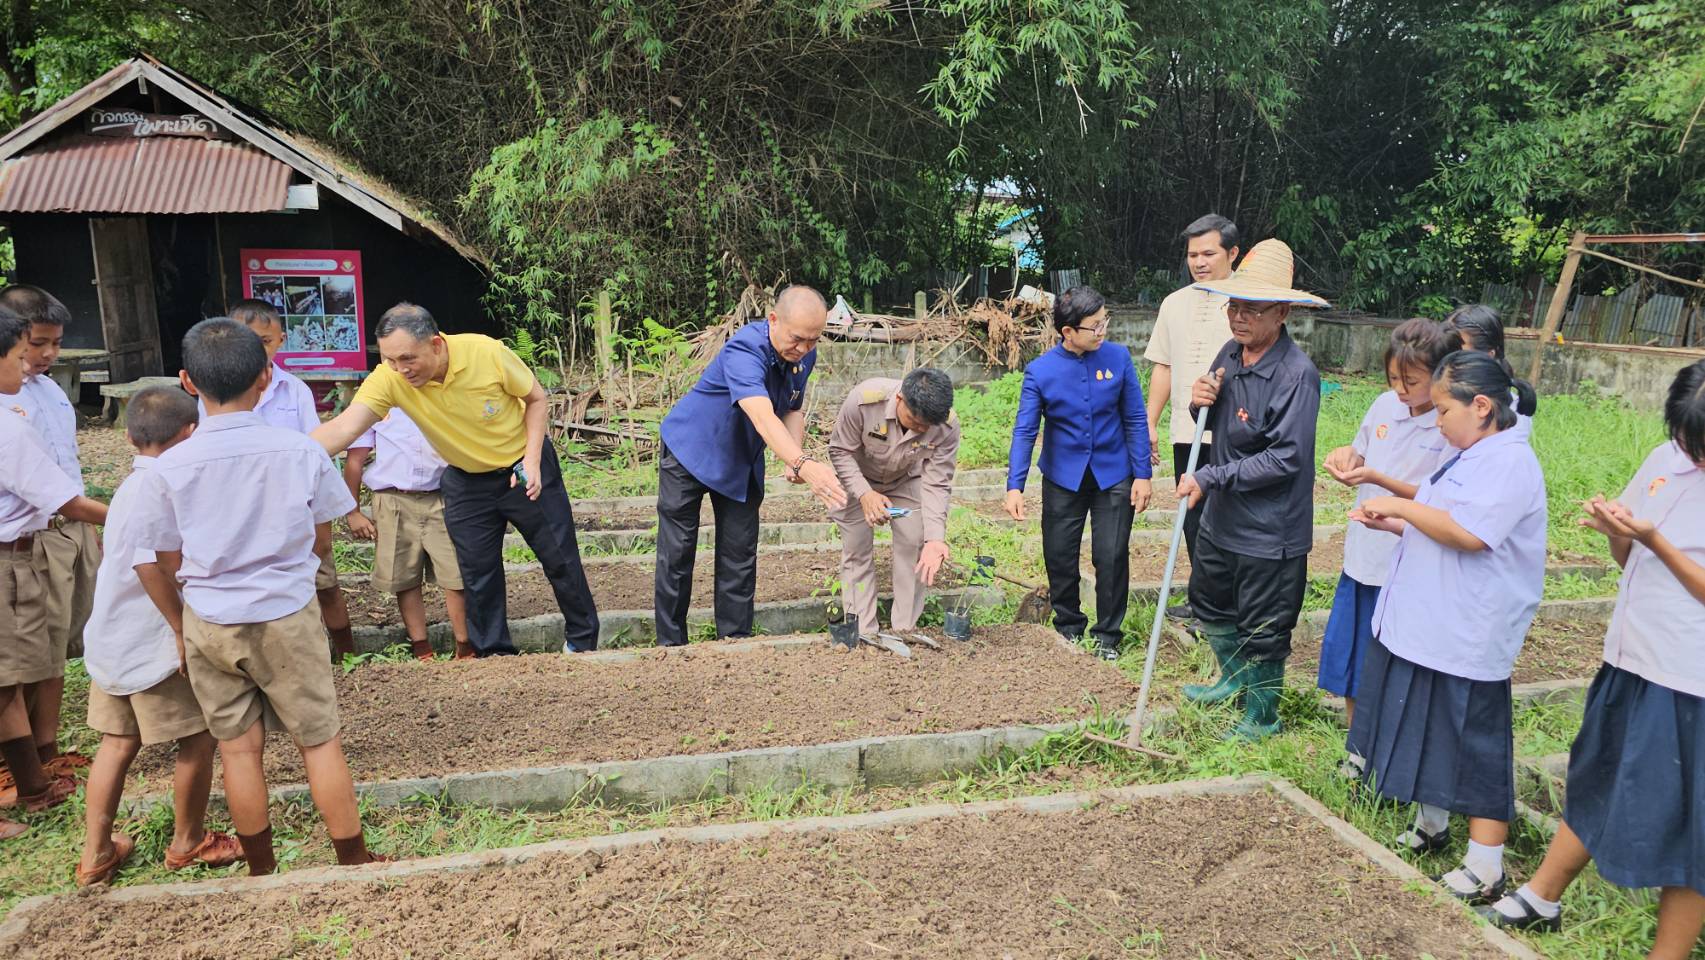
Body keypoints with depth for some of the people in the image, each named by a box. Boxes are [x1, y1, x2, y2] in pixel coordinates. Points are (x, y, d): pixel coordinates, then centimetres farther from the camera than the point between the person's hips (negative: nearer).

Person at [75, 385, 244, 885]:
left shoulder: (130, 486, 8)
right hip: (153, 645, -9)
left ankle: (96, 853, 26)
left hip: (110, 640, 9)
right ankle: (188, 842, 23)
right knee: (198, 740, 8)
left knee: (118, 742, 18)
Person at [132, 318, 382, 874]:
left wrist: (180, 628, 15)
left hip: (209, 625, 1)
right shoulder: (302, 452, -11)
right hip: (289, 617, -1)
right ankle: (354, 862, 20)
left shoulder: (166, 469, -10)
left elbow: (159, 566, -1)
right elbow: (322, 543, 0)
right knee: (320, 741, 10)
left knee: (238, 748, 14)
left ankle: (261, 870, 29)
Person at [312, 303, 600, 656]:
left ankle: (582, 640, 27)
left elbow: (536, 398, -12)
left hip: (524, 469, -2)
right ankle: (493, 653, 27)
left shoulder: (487, 352, -28)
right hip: (466, 482, 2)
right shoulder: (388, 379, -24)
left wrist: (532, 459, -20)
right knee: (477, 574, 8)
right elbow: (344, 427, -34)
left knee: (560, 558, 7)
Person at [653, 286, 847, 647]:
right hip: (689, 452, -6)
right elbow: (763, 418, -50)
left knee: (740, 557, 5)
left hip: (741, 463, 6)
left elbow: (793, 410, 5)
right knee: (677, 553, -1)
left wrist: (796, 461, -14)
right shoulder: (744, 351, -35)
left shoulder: (804, 356, -10)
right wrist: (804, 464, -65)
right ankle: (671, 645, 11)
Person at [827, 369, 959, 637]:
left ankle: (905, 631, 7)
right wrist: (865, 494, -37)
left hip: (907, 480, 1)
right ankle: (863, 634, 7)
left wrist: (935, 539, -37)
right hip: (858, 478, -1)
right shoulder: (863, 399, -39)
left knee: (913, 546, -6)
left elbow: (937, 484, -26)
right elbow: (840, 451, -24)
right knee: (856, 551, -2)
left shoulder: (947, 426, -33)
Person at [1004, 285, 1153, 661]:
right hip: (1063, 478, 0)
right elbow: (1024, 431, -10)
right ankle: (1068, 627, 30)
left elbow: (1135, 419, -2)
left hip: (1112, 475, 0)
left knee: (1112, 556, 0)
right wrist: (1014, 486, -17)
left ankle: (1108, 635, 18)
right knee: (1060, 558, 8)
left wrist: (1143, 474, -4)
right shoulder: (1040, 371, -11)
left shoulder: (1118, 357, -8)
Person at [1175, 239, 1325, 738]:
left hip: (1270, 529, -8)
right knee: (1208, 601, 26)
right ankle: (1234, 678, 49)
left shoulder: (1296, 373, -24)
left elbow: (1286, 458, -27)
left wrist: (1210, 478, -24)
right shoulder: (1230, 353, 0)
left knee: (1262, 630, 8)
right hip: (1221, 515, 8)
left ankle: (1261, 716, 29)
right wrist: (1201, 403, -10)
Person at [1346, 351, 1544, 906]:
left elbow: (1468, 533, -27)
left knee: (1476, 746, -1)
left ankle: (1485, 871, 8)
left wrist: (1401, 505, -18)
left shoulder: (1509, 462, -17)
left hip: (1468, 641, -10)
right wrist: (1391, 524, 7)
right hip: (1423, 626, 10)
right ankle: (1430, 828, 37)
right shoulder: (1469, 458, 14)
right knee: (1424, 732, 20)